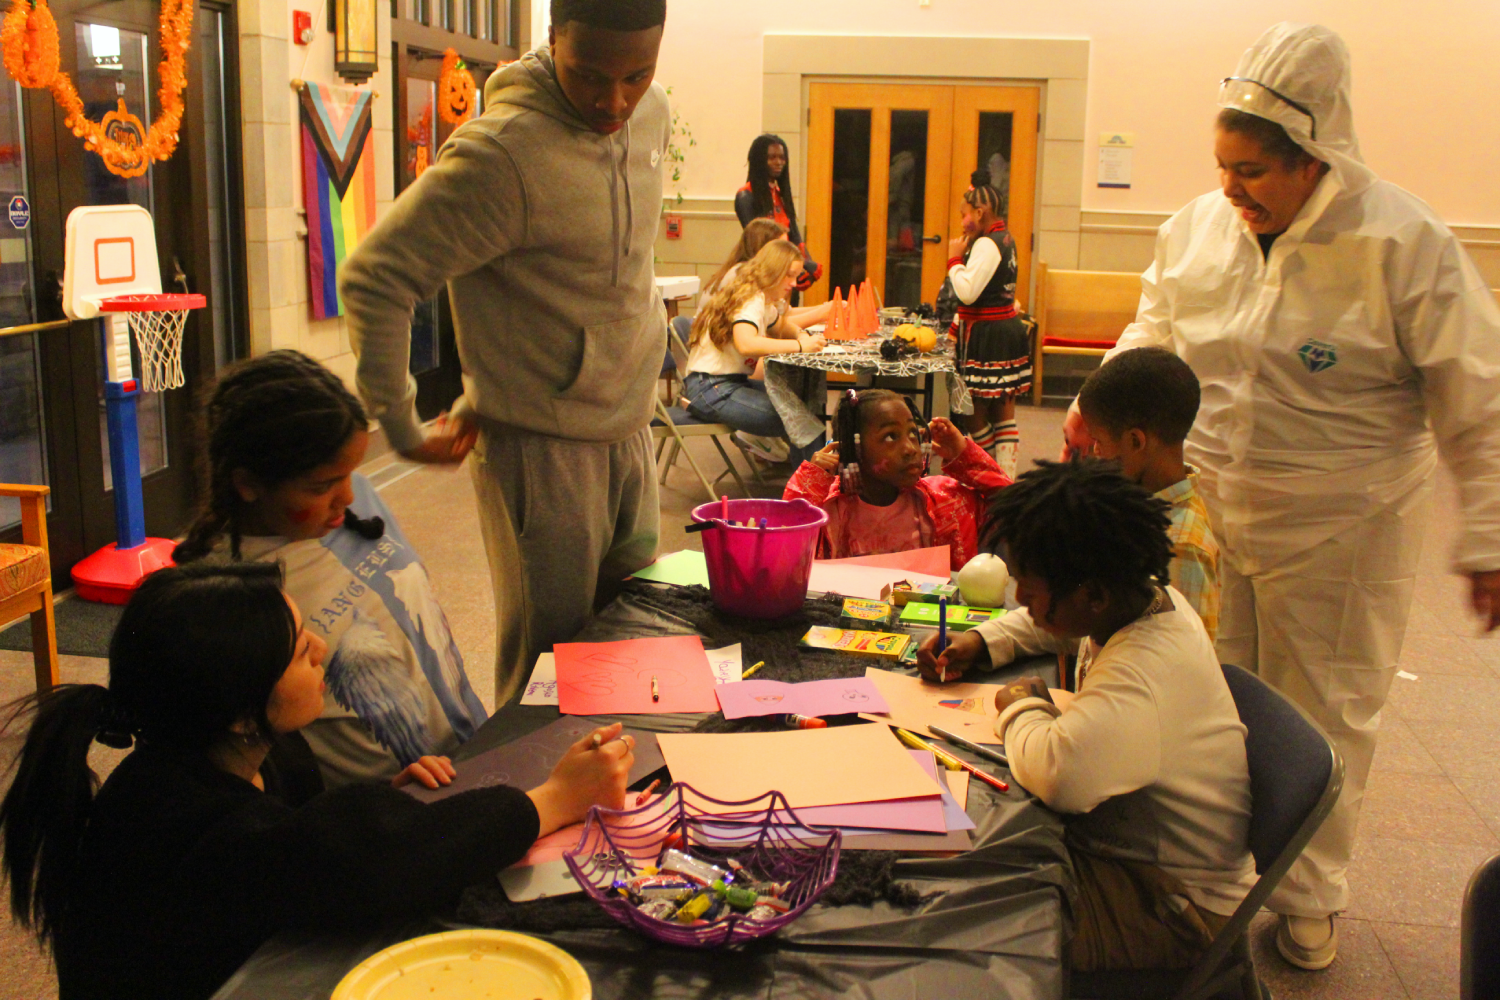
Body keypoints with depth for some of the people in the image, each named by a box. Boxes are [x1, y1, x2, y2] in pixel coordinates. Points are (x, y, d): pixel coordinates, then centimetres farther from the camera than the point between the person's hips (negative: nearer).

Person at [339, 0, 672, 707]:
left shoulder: (651, 113, 3)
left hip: (630, 433, 7)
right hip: (542, 446, -7)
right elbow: (372, 279, -18)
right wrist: (403, 430, -13)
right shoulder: (502, 153, -21)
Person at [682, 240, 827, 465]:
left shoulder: (765, 301, 14)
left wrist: (802, 334, 12)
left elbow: (780, 325, 37)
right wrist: (799, 345, -32)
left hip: (734, 382, 11)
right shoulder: (749, 300, -16)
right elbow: (746, 344, -36)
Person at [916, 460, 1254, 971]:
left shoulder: (1151, 670, -33)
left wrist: (1021, 707, -25)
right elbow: (1042, 623, 21)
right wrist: (978, 643, 3)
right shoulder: (1141, 599, -2)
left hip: (1170, 908, -9)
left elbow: (1059, 773, -47)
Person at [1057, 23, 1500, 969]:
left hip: (1338, 534, -3)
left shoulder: (1405, 244, -15)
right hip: (1206, 515, 4)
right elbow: (1157, 333, 17)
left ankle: (1309, 901, 32)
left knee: (1321, 716, 11)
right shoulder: (1199, 227, -1)